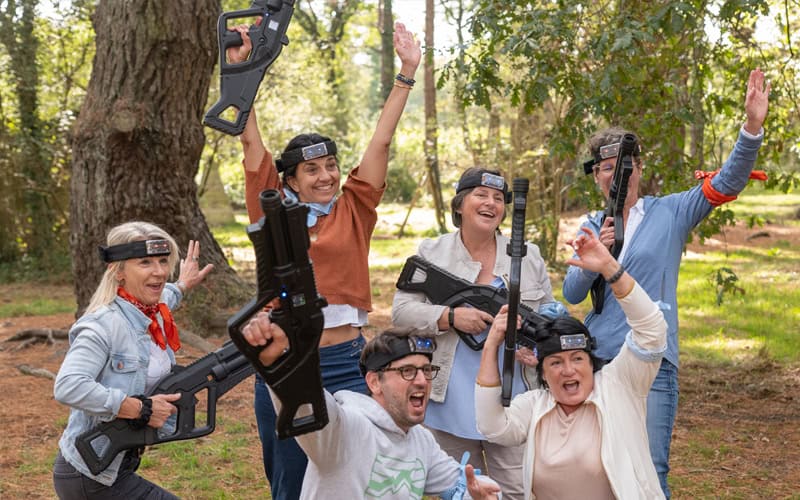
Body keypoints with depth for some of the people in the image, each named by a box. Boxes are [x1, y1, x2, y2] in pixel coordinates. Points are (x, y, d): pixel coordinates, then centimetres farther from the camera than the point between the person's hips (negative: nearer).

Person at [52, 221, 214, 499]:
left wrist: (182, 287, 42)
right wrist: (141, 409, -30)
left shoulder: (153, 317, 3)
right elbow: (67, 387, -34)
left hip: (120, 464, 9)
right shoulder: (105, 325, -23)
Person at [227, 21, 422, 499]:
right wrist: (240, 69, -4)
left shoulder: (354, 212, 5)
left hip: (347, 363, 0)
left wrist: (408, 71, 0)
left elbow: (382, 140, 2)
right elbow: (251, 140, 1)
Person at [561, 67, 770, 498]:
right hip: (597, 356, 3)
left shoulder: (670, 213, 2)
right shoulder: (593, 228, 11)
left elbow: (727, 183, -11)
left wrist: (752, 127, -25)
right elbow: (571, 293, 2)